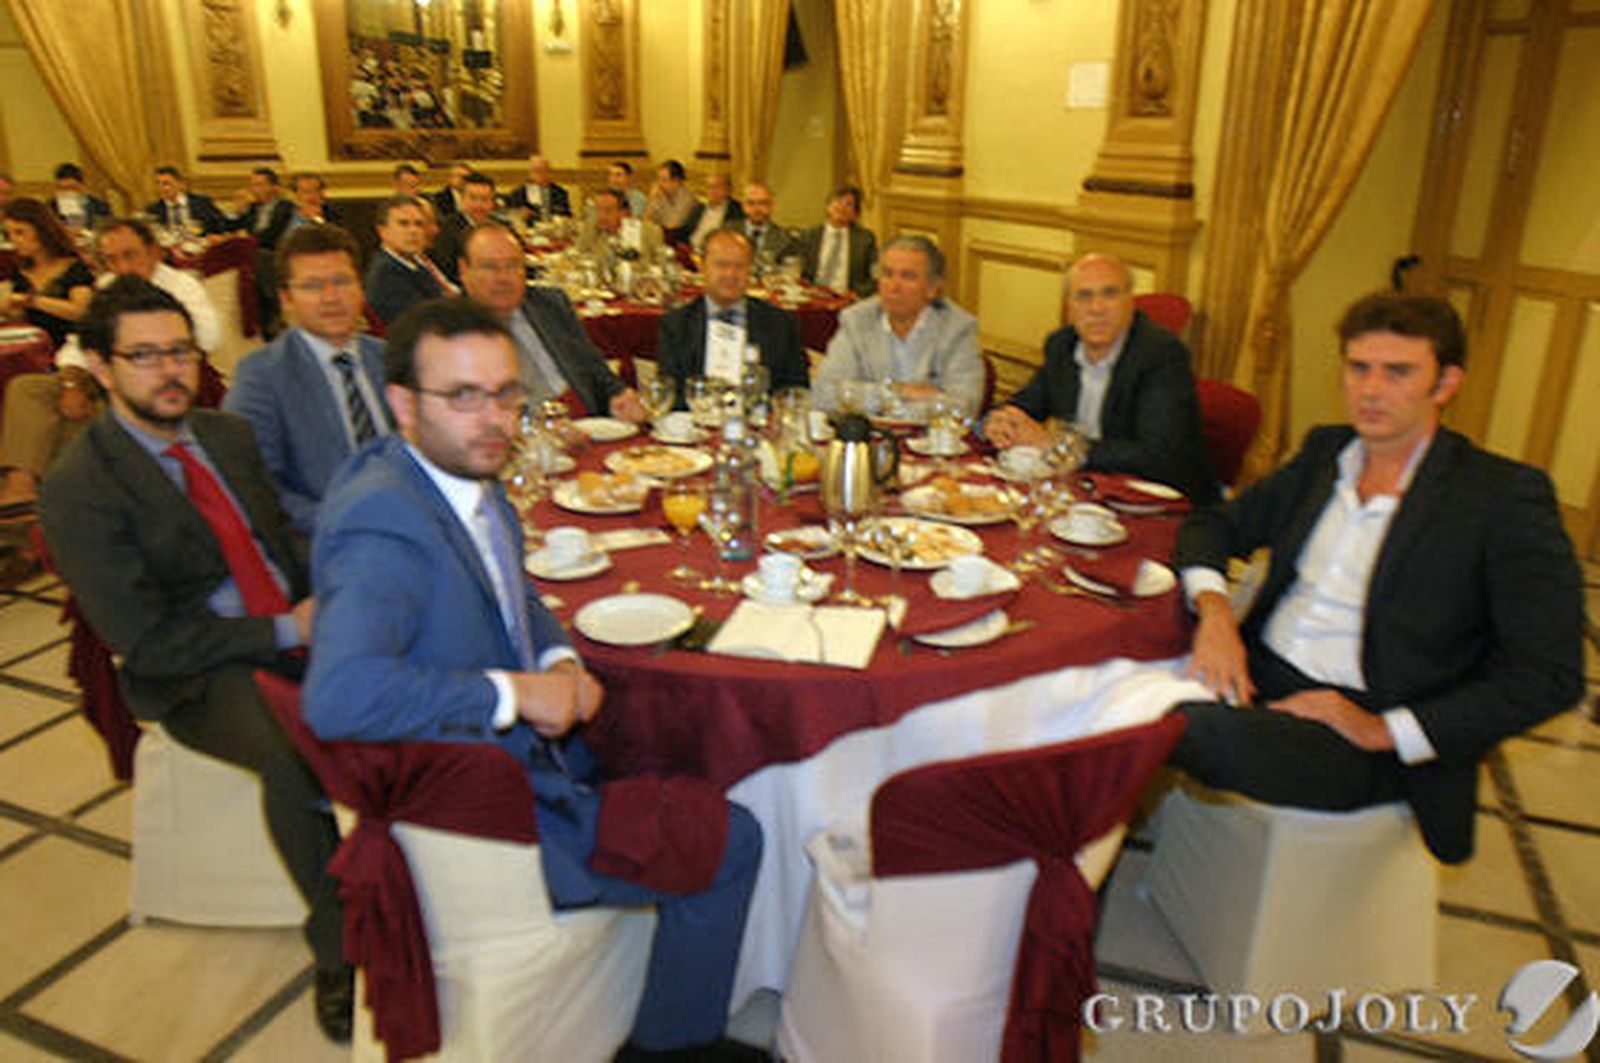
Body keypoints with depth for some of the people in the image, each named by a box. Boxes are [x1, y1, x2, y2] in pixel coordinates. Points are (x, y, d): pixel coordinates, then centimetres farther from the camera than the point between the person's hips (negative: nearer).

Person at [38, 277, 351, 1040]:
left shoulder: (228, 433, 13)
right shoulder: (77, 488, -8)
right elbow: (145, 643, -11)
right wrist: (282, 632, -14)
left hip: (296, 628, 6)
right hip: (197, 676, -5)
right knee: (294, 754, -36)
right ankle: (340, 950, -14)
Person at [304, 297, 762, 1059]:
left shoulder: (471, 479, 1)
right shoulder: (382, 520, -27)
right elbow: (340, 696, -39)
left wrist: (563, 664, -3)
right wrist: (516, 694, -28)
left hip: (530, 750, 9)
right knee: (730, 843, -3)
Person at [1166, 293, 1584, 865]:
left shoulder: (1505, 495, -6)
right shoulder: (1325, 450, 12)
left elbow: (1550, 676, -8)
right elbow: (1215, 523, 16)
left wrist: (1384, 730, -15)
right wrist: (1214, 609, -7)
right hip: (1257, 676, 7)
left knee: (1203, 728, -37)